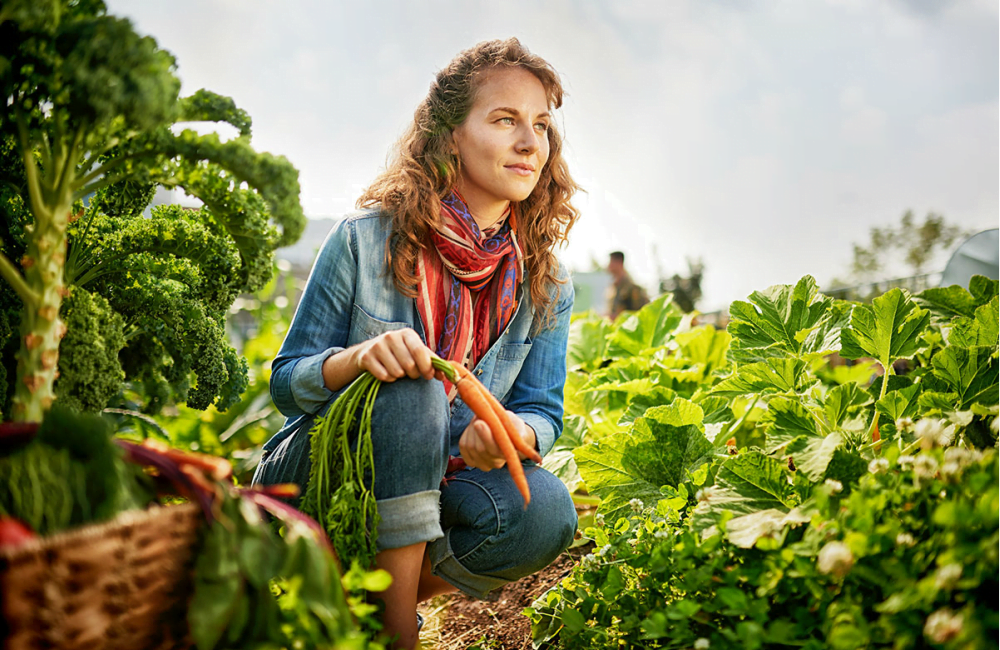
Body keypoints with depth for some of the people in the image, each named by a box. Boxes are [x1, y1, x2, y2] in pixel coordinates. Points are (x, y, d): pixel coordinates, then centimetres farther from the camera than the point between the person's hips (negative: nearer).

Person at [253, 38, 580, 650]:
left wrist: (514, 431, -28)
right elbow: (286, 381, -7)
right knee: (410, 388, -33)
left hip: (434, 487, 3)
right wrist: (358, 358, -30)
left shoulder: (547, 284, -1)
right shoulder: (368, 239, -11)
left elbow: (543, 410, -2)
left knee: (544, 510, -27)